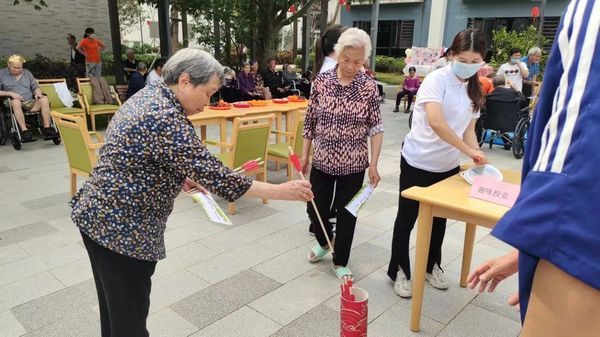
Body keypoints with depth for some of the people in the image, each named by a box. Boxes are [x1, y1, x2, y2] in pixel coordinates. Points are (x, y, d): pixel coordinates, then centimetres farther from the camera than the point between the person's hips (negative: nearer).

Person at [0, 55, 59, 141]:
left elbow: (35, 87, 23)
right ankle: (24, 130, -44)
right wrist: (10, 93, -14)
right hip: (12, 104, -4)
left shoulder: (27, 73, 23)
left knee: (44, 99, -26)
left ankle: (47, 128, -31)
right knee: (16, 101, -40)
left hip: (30, 102, 4)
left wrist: (38, 93, -2)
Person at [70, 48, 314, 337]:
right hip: (121, 228, -9)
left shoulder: (150, 95, 7)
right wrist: (281, 191, -21)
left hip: (101, 216, 10)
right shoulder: (166, 118, -24)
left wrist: (180, 178, 8)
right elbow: (214, 174, -26)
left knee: (115, 309, 23)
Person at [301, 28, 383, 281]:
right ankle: (324, 242, 42)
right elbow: (310, 121, 4)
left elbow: (376, 127, -5)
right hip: (322, 161, 2)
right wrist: (305, 154, 5)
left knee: (347, 214, 8)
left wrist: (374, 165, -10)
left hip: (353, 164, -1)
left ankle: (340, 262, 29)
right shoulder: (322, 80, -3)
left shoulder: (369, 86, -6)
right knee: (315, 209, 9)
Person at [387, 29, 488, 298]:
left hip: (449, 165, 7)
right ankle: (399, 271, 22)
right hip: (418, 162, -6)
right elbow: (435, 122, -30)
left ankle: (431, 266, 38)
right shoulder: (437, 79, -16)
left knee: (439, 218, 18)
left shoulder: (474, 89, 6)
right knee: (407, 218, 6)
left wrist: (477, 158, -8)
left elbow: (468, 129, 9)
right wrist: (468, 150, -29)